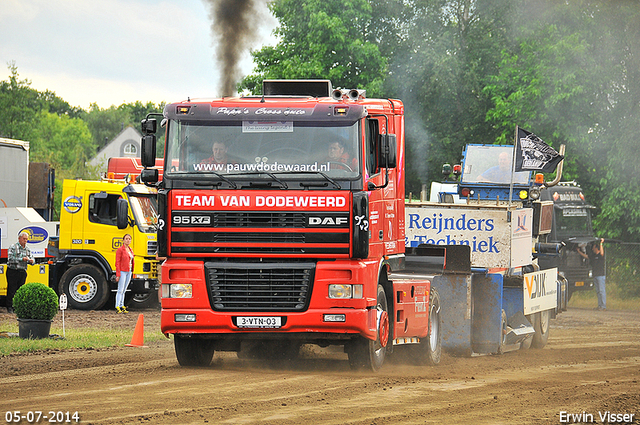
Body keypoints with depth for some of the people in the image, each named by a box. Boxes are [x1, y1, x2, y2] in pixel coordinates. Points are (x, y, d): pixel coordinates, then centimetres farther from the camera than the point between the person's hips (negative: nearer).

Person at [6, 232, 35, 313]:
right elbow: (10, 259, -17)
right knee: (11, 290, -4)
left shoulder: (27, 249, 13)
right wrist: (22, 259, -24)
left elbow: (32, 259, 14)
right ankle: (10, 307, 1)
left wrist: (32, 261, -12)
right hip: (12, 272, -5)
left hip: (22, 272, 5)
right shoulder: (13, 247, -5)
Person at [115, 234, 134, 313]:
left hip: (129, 272, 7)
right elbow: (117, 262, -10)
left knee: (124, 290, 9)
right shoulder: (120, 250, -7)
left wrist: (131, 272, 13)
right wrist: (118, 274, -15)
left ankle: (122, 306, 12)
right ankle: (117, 307, -9)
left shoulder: (130, 250, 15)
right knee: (120, 290, -9)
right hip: (122, 272, -7)